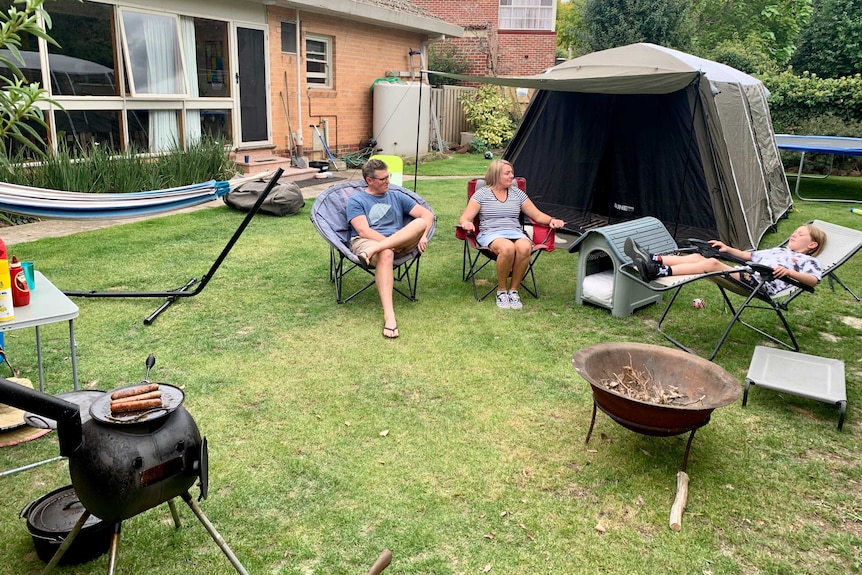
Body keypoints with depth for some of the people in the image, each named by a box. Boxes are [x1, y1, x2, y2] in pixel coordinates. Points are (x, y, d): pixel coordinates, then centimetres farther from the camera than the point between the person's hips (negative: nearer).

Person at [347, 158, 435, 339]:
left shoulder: (397, 196, 19)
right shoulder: (356, 200, 8)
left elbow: (427, 214, 10)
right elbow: (363, 231, -8)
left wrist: (422, 236, -10)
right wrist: (389, 243, -20)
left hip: (399, 243, 4)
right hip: (365, 242, -4)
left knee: (420, 223, -26)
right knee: (386, 253, -41)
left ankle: (375, 250, -41)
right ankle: (389, 315, -51)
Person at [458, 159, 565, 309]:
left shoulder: (517, 193, 18)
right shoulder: (482, 194, 8)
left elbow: (537, 215, 18)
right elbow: (464, 218, 1)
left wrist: (551, 220, -3)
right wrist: (466, 223, -24)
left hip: (516, 233, 3)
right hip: (490, 234, -3)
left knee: (524, 247, -35)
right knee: (507, 248, -39)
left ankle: (513, 290, -18)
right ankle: (501, 291, -18)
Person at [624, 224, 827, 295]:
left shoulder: (807, 261, 16)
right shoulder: (778, 250, 40)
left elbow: (814, 280, -3)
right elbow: (749, 256, 38)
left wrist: (788, 272, -19)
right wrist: (728, 249, 23)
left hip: (761, 285, -8)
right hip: (745, 275, 8)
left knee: (712, 263, -30)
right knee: (697, 257, -13)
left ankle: (658, 272, -44)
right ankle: (653, 260, -30)